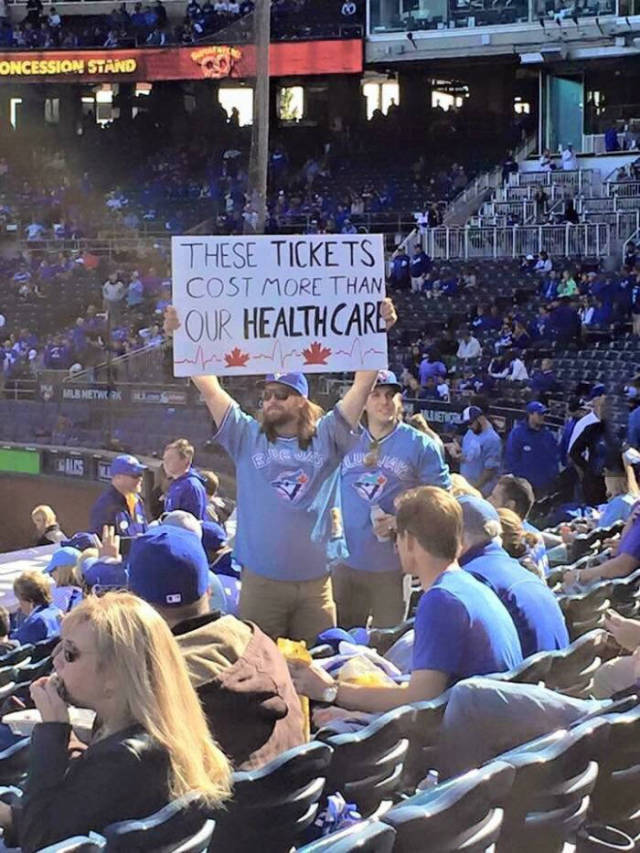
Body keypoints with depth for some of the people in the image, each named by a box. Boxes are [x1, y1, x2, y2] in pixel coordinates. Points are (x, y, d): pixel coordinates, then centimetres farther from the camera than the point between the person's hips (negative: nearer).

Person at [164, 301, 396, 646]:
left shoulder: (326, 437, 6)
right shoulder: (247, 437, 8)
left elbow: (363, 383, 0)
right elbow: (209, 387, 2)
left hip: (316, 581, 0)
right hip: (260, 579, 0)